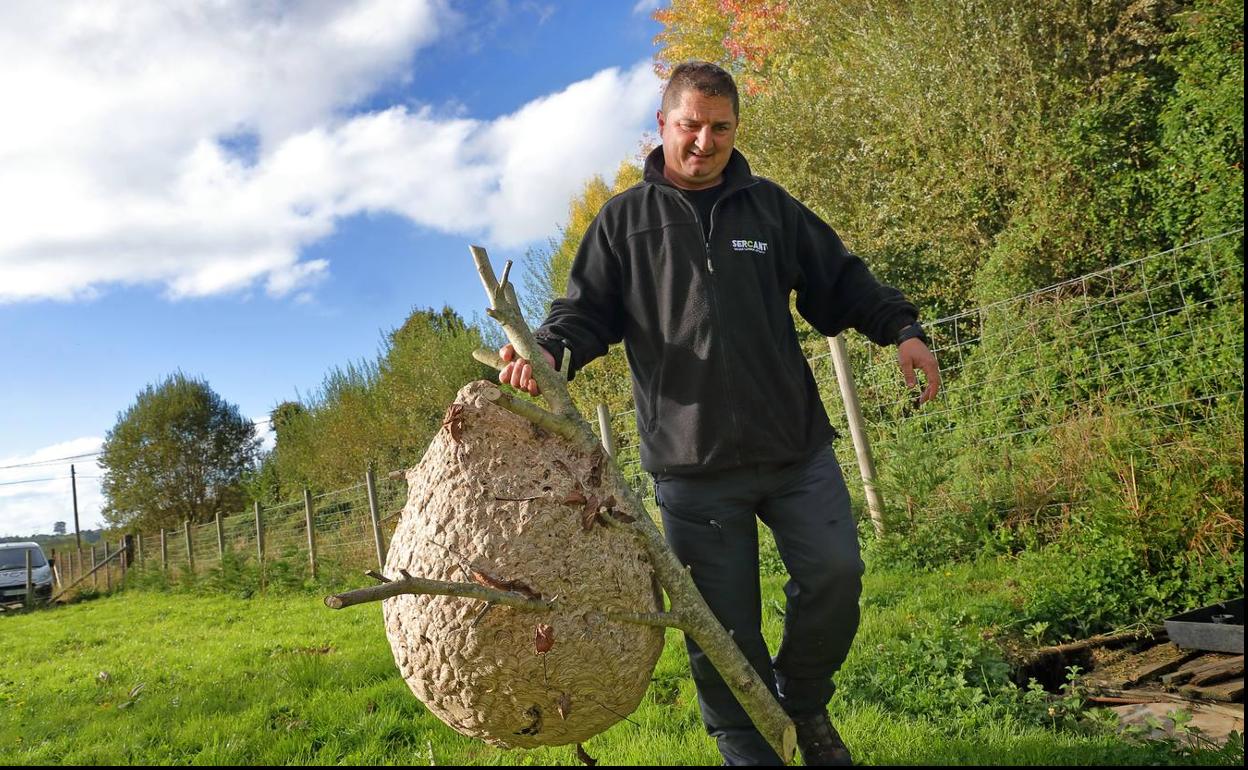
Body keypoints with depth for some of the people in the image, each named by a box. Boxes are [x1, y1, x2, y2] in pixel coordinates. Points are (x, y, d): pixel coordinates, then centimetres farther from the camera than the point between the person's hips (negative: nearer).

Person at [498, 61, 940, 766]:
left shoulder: (770, 205, 12)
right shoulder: (624, 219, 7)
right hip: (691, 463, -2)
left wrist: (901, 328, 1)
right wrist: (548, 349, -17)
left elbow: (842, 281, 16)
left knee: (835, 576, 2)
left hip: (797, 446, 2)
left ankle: (804, 702, 31)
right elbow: (589, 311, 5)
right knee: (724, 626, 4)